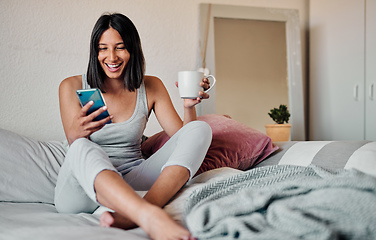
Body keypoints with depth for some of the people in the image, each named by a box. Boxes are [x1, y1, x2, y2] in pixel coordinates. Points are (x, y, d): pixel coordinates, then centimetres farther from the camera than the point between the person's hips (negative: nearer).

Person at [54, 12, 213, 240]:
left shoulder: (151, 87, 9)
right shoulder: (72, 87, 3)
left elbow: (184, 136, 4)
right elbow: (75, 146, -5)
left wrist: (189, 106, -16)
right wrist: (78, 132, -28)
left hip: (132, 183, 3)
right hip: (85, 184, -2)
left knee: (200, 129, -16)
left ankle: (130, 215, -40)